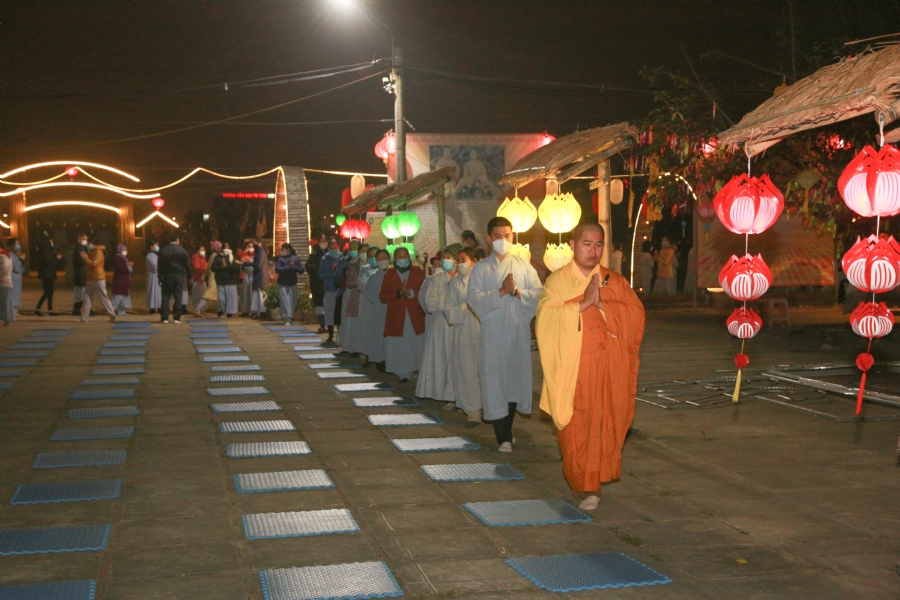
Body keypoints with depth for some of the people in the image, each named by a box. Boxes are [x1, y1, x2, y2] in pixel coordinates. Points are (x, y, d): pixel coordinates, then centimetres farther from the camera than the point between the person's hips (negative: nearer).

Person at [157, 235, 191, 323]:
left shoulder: (163, 251, 2)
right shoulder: (183, 251, -2)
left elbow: (160, 266, 3)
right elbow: (187, 265, 0)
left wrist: (160, 278, 6)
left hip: (167, 276, 1)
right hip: (179, 276, -1)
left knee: (165, 297, 4)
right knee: (178, 297, 1)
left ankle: (164, 318, 1)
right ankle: (177, 317, -1)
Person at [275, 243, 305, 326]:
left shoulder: (296, 258, 2)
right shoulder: (280, 259, 0)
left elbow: (301, 270, -1)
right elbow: (277, 269, -13)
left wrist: (294, 267, -17)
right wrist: (288, 267, -17)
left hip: (293, 283, 2)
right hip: (283, 284, -2)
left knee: (293, 302, 8)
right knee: (285, 301, -7)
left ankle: (290, 317, 26)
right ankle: (286, 319, -6)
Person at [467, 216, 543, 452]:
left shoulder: (524, 265, 9)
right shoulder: (481, 268, 5)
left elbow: (538, 293, -1)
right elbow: (473, 299, -8)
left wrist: (517, 292, -16)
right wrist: (501, 292, -17)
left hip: (519, 330, 2)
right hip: (493, 333, -2)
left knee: (516, 378, 6)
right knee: (495, 381, -5)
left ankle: (507, 430, 22)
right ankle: (503, 437, -1)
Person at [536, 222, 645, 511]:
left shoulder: (616, 282, 10)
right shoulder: (557, 281, 5)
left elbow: (635, 313, -2)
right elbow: (547, 315, -11)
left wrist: (602, 304, -15)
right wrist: (584, 303, -18)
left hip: (609, 370, 2)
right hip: (573, 370, -2)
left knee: (606, 424, 2)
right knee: (576, 428, -4)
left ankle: (597, 478, 15)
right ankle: (584, 484, 6)